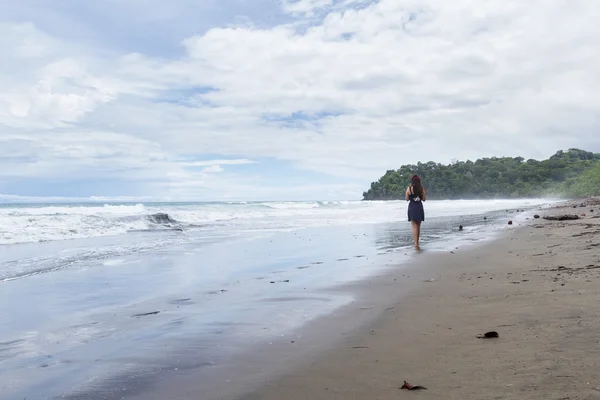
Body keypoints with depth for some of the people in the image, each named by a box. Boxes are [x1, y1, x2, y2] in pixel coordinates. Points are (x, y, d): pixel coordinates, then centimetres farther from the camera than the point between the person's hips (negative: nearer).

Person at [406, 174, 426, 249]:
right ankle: (417, 242, 23)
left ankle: (416, 243, -18)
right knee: (418, 226, 15)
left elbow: (407, 199, 1)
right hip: (419, 207, 2)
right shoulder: (422, 189, -3)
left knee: (414, 226, -4)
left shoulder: (409, 189, -7)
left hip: (412, 208, -2)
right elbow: (424, 199, 4)